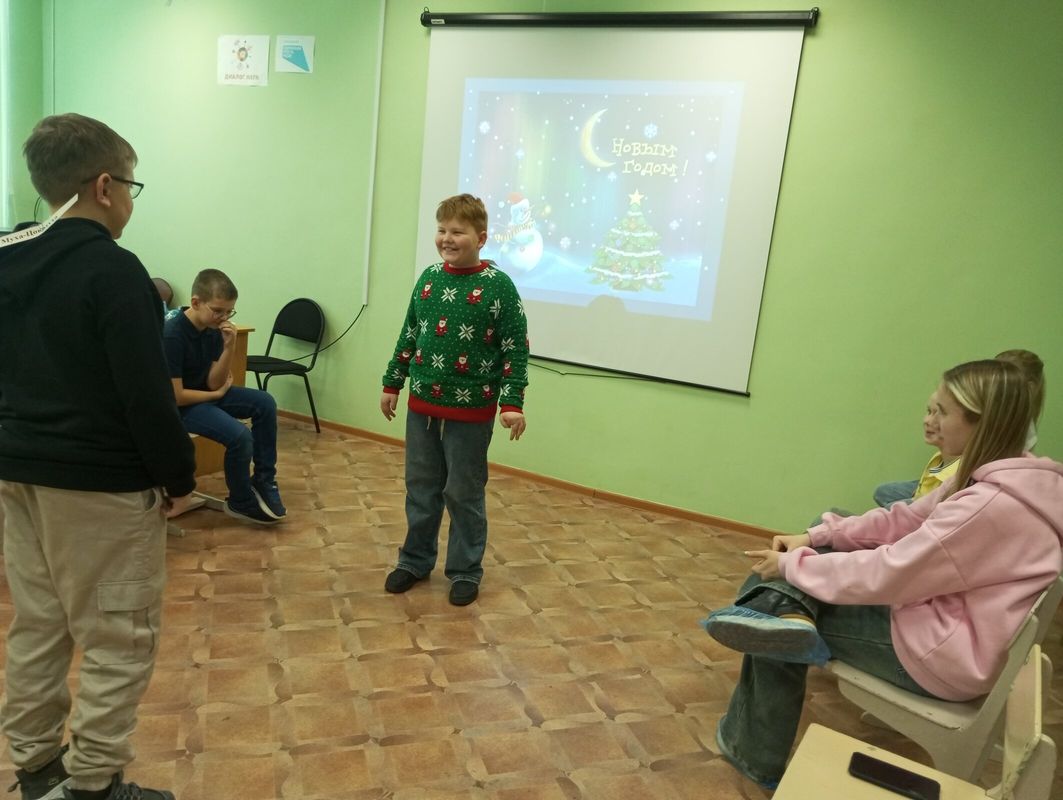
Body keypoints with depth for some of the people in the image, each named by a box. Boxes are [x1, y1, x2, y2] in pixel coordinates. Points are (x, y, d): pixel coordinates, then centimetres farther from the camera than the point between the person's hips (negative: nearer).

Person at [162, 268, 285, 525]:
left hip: (205, 393, 8)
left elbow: (213, 382, -5)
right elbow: (175, 396, -24)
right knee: (240, 435, -25)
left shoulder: (213, 328, -3)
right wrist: (218, 394, -10)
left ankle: (263, 481, 5)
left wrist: (229, 347, -19)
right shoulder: (172, 335, -26)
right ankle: (241, 502, 0)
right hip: (179, 405, -8)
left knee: (264, 403, -6)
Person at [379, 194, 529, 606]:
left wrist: (512, 403, -17)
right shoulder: (429, 278, 4)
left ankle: (465, 572, 24)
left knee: (464, 494, 7)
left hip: (471, 411, -5)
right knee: (421, 488, 16)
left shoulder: (498, 286, -11)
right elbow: (409, 336, 13)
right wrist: (392, 384, 15)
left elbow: (516, 349, -11)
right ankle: (415, 560, 33)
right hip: (422, 405, 5)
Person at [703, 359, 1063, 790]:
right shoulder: (999, 476, 1)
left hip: (944, 654, -10)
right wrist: (812, 538, -3)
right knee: (830, 531, 10)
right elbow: (904, 520, 6)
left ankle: (755, 754, 13)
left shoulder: (992, 504, -30)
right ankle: (791, 614, -8)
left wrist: (791, 564, -16)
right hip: (940, 612, 10)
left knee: (779, 624, -2)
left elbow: (885, 576, -28)